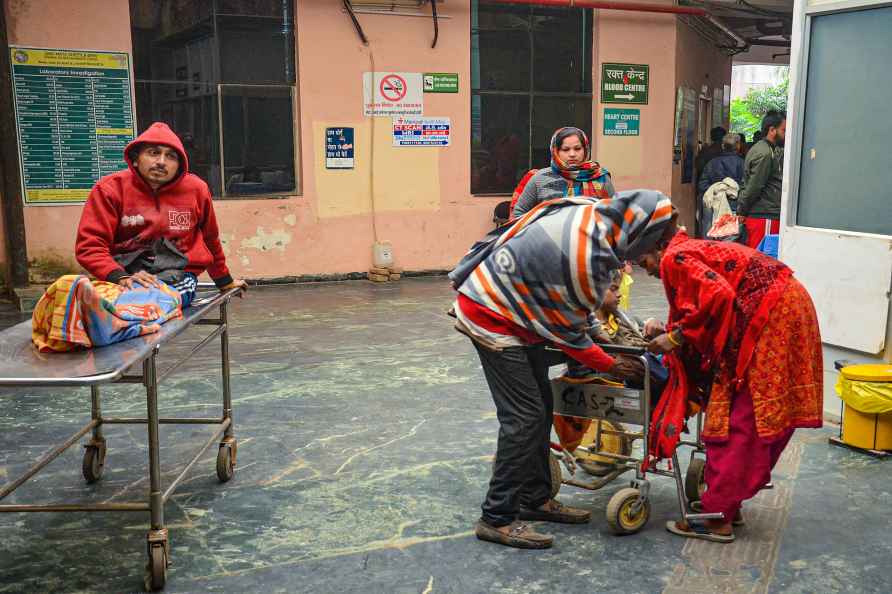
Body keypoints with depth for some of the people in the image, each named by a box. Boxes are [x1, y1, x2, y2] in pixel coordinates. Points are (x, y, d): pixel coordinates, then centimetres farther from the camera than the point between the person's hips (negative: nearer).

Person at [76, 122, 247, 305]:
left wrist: (224, 281, 33)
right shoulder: (110, 188, -1)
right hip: (126, 273, 0)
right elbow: (89, 245, -8)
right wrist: (121, 278, -25)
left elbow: (210, 240, 21)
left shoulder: (196, 189, 5)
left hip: (178, 275, 0)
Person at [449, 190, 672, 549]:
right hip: (492, 317, -10)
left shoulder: (586, 210, -6)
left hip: (509, 305, 10)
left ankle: (535, 498, 27)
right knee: (525, 416, -7)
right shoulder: (588, 260, -29)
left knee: (541, 407, 14)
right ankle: (497, 519, 3)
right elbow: (567, 333, -14)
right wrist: (610, 365, 0)